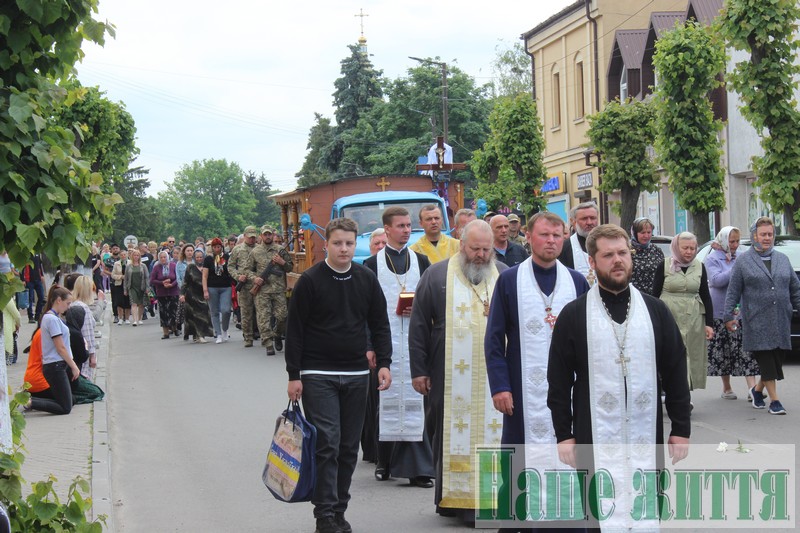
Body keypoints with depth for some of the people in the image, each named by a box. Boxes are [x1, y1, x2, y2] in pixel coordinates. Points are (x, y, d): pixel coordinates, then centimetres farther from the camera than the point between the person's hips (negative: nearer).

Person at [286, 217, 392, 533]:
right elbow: (294, 330, -4)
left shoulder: (367, 280, 6)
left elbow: (379, 325, 12)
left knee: (349, 447, 8)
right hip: (318, 374, -4)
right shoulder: (310, 281, -5)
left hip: (356, 375, 4)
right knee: (326, 444, -9)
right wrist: (294, 375, -7)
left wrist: (384, 363, 0)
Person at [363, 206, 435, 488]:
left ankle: (416, 467, -3)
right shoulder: (373, 264, 5)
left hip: (414, 340, 1)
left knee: (414, 399, -3)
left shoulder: (421, 261, 12)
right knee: (386, 400, 2)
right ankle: (385, 462, 11)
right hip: (384, 341, -1)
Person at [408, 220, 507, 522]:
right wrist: (419, 370, -1)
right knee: (452, 435, 3)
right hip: (451, 377, -2)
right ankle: (451, 497, 12)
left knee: (492, 434, -1)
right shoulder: (437, 276, 3)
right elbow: (418, 325, 3)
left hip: (495, 375, 2)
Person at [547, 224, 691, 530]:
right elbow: (559, 381, 2)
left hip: (647, 436, 2)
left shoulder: (655, 310, 7)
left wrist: (681, 429, 6)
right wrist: (563, 434, -1)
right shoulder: (573, 315, 2)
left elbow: (676, 371, 9)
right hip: (596, 439, -2)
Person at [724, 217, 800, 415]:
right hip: (757, 322, -4)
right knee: (766, 360, -6)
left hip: (781, 321, 4)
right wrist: (729, 316, -5)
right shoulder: (743, 261, 3)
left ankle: (758, 390, 26)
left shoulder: (783, 259, 15)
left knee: (778, 359, 5)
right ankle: (774, 399, -1)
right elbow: (733, 291, 1)